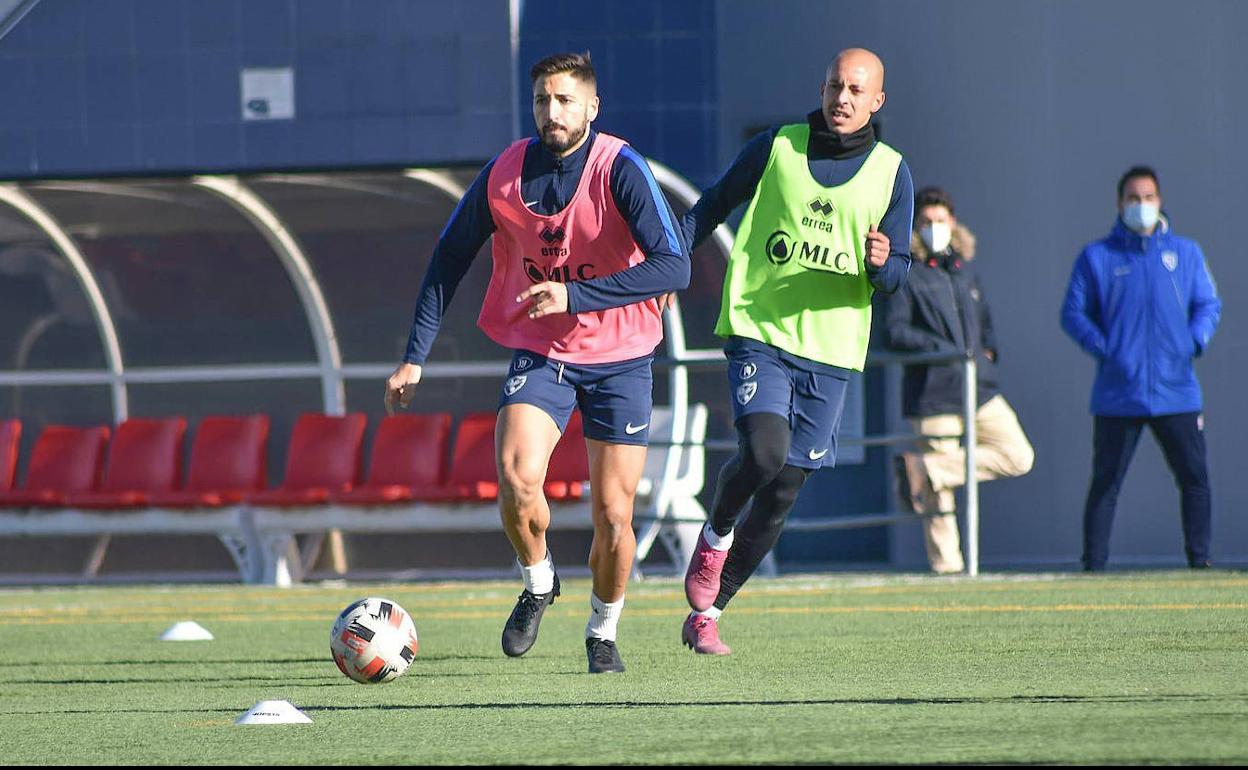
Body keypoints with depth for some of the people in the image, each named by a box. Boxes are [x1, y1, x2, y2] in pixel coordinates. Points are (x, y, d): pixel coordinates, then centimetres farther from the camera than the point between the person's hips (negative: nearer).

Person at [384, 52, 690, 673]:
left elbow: (674, 267, -26)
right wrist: (415, 356, 1)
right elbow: (448, 258, 5)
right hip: (539, 351, 2)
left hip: (620, 359, -2)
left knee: (613, 515, -2)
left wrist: (575, 296, -31)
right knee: (516, 477, -22)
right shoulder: (505, 173, -7)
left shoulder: (619, 169, -18)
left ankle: (603, 632, 25)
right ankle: (538, 584, 7)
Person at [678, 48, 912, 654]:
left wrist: (880, 263, -16)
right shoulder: (776, 148, 3)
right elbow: (712, 207, 12)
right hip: (757, 334, -2)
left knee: (780, 495, 2)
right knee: (764, 450, -26)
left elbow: (895, 276, 7)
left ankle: (706, 613, 17)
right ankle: (716, 534, 6)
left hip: (830, 352, 2)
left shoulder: (890, 174, 6)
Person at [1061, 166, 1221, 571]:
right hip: (1117, 396, -2)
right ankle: (1093, 565, 3)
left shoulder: (1185, 253, 12)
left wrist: (1195, 340, -5)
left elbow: (1208, 305, 15)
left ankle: (1200, 560, 9)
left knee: (1194, 477, 0)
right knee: (1105, 483, 0)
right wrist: (1101, 347, -12)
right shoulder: (1096, 257, 6)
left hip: (1176, 390, 2)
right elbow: (1073, 313, 5)